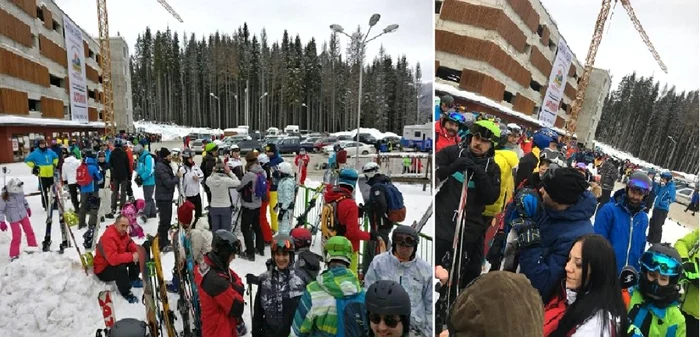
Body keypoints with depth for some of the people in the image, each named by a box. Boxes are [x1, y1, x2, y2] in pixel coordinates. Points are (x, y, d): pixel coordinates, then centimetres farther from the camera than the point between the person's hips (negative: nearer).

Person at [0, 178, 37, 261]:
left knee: (29, 231, 11)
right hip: (13, 219, -5)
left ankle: (33, 247, 28)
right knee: (17, 236, -2)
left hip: (23, 215, 5)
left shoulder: (20, 192, -10)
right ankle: (13, 255, 16)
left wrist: (27, 208, 24)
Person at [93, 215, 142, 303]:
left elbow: (131, 245, 6)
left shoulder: (122, 233, -5)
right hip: (103, 270, -9)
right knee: (121, 267, -35)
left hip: (115, 262, 9)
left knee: (137, 258, -2)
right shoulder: (108, 236, -32)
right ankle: (126, 293, -17)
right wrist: (131, 256, -34)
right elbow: (113, 259, -42)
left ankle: (134, 279, 16)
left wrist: (136, 253, -16)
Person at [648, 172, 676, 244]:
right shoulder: (662, 185, 5)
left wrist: (664, 203, -33)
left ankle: (656, 241, 10)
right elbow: (656, 193, 12)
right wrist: (657, 185, 0)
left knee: (658, 226, -2)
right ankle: (650, 238, 34)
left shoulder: (671, 187, -16)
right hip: (656, 207, 8)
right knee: (652, 223, 18)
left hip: (663, 209, -8)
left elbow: (672, 199, -20)